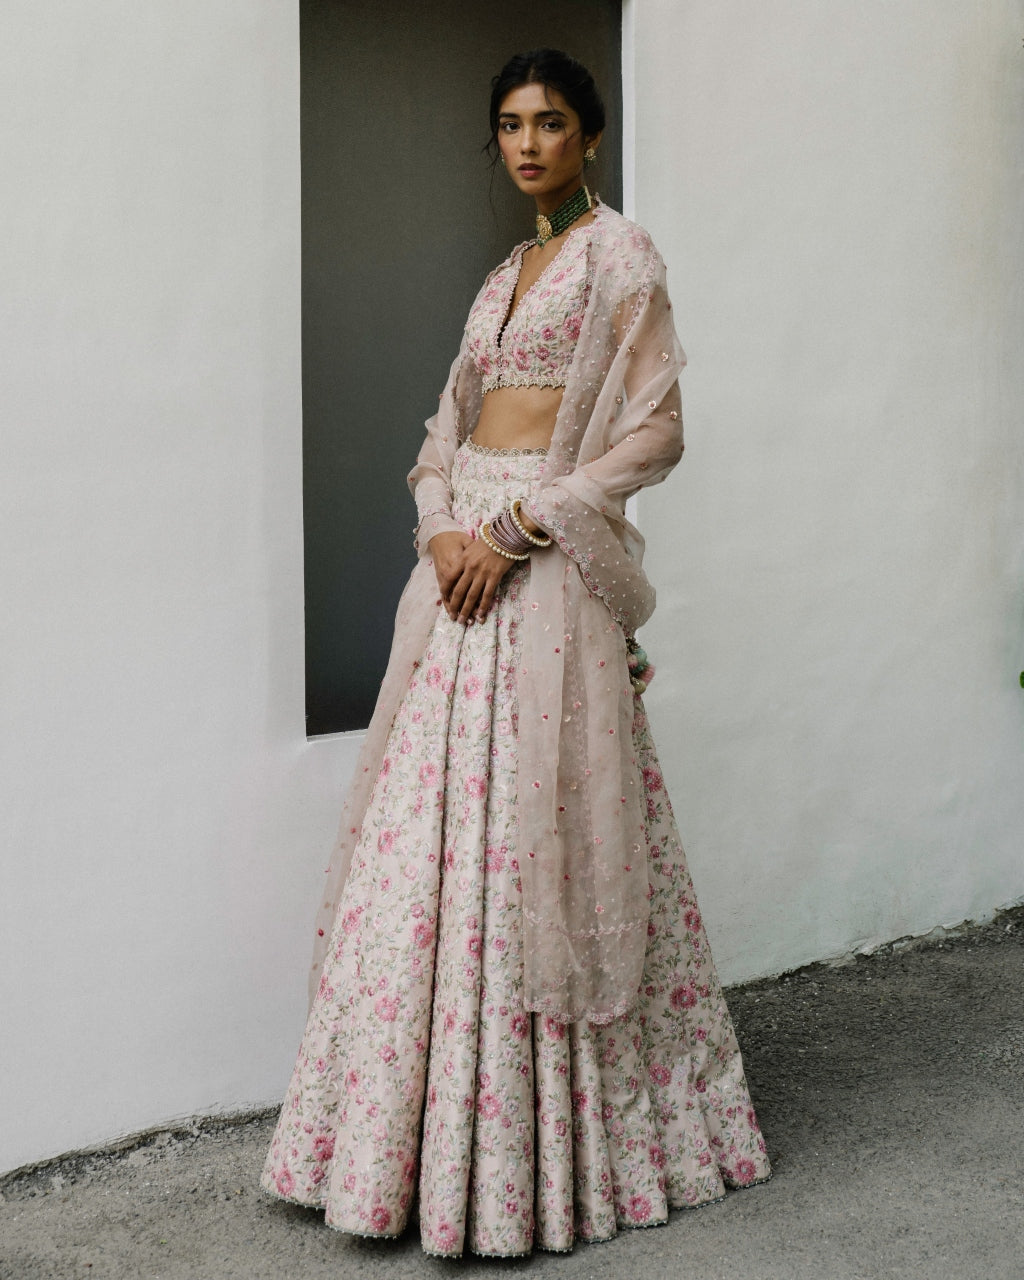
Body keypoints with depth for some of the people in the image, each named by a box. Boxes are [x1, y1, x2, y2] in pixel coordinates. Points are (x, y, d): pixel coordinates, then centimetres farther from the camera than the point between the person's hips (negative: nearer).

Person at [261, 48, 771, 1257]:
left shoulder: (619, 253, -2)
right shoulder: (505, 274, 20)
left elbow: (653, 431, -10)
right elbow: (449, 423, 17)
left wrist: (513, 527, -16)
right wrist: (441, 524, -4)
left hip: (549, 570, -7)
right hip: (464, 564, 7)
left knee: (528, 838, -6)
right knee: (427, 840, 5)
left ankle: (542, 1152, 6)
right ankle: (431, 1132, 15)